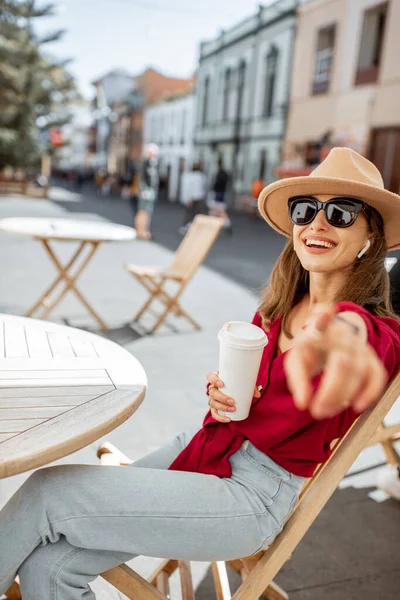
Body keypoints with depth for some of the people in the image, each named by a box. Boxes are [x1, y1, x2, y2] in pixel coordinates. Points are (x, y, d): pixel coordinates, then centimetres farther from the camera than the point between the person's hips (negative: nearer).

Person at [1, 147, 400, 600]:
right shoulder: (277, 308, 5)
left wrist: (342, 336, -66)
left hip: (254, 494, -5)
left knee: (47, 491, -13)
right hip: (207, 446, 6)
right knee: (47, 563, -9)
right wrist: (220, 392, -9)